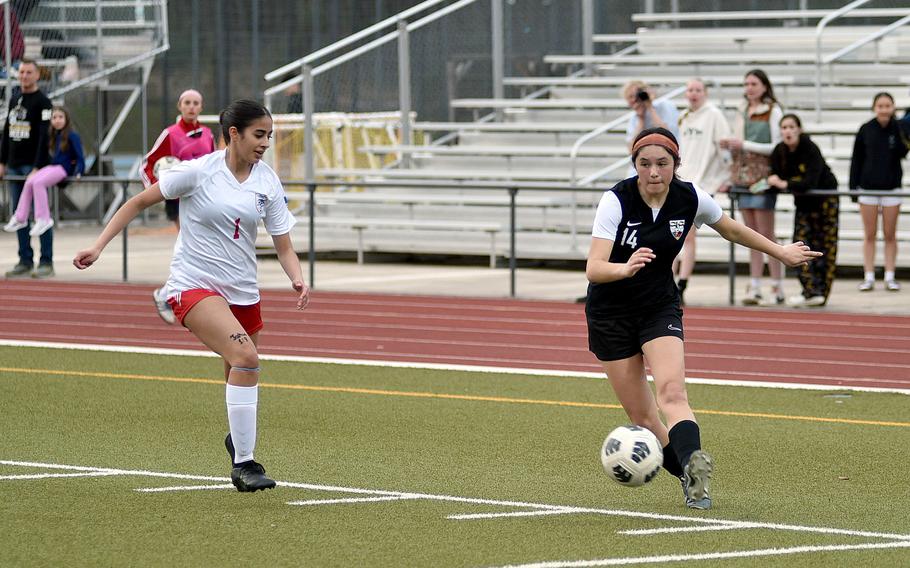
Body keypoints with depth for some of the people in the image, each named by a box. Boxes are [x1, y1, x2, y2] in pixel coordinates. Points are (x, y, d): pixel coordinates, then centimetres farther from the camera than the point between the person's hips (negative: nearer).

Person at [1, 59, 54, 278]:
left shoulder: (42, 102, -6)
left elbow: (43, 136, -12)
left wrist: (38, 167, -19)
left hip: (34, 165, -7)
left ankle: (46, 262, -6)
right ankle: (25, 261, 8)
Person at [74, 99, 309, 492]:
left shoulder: (268, 183, 2)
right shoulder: (198, 172, -10)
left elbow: (284, 246, 4)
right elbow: (139, 202, 0)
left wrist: (297, 279, -17)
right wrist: (98, 246, -5)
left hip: (242, 292, 5)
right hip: (193, 286, -5)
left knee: (243, 380, 9)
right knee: (245, 356, -27)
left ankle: (239, 439, 43)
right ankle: (243, 463, -22)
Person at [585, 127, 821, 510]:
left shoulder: (690, 199, -10)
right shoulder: (615, 201, -20)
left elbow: (732, 230, 12)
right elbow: (594, 269, -30)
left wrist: (780, 252, 21)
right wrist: (626, 268, -50)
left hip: (660, 307, 1)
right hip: (610, 315, -1)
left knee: (671, 391, -25)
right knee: (642, 417, -3)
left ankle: (694, 468, -40)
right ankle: (689, 474, 15)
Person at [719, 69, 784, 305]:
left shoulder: (773, 111, -6)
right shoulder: (743, 111, 15)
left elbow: (777, 146, -10)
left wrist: (745, 145, -14)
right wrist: (729, 145, -1)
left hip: (763, 176, -6)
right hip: (743, 176, 6)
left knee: (766, 233, -6)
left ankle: (778, 286, -1)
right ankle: (754, 286, 5)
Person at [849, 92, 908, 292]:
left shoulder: (898, 129, -3)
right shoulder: (866, 130, 1)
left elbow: (902, 153, -15)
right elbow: (857, 159, 5)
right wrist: (853, 186, 1)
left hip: (891, 186, -1)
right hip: (868, 187, 1)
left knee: (890, 235, 5)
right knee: (869, 235, 5)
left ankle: (890, 277, 11)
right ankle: (869, 277, 9)